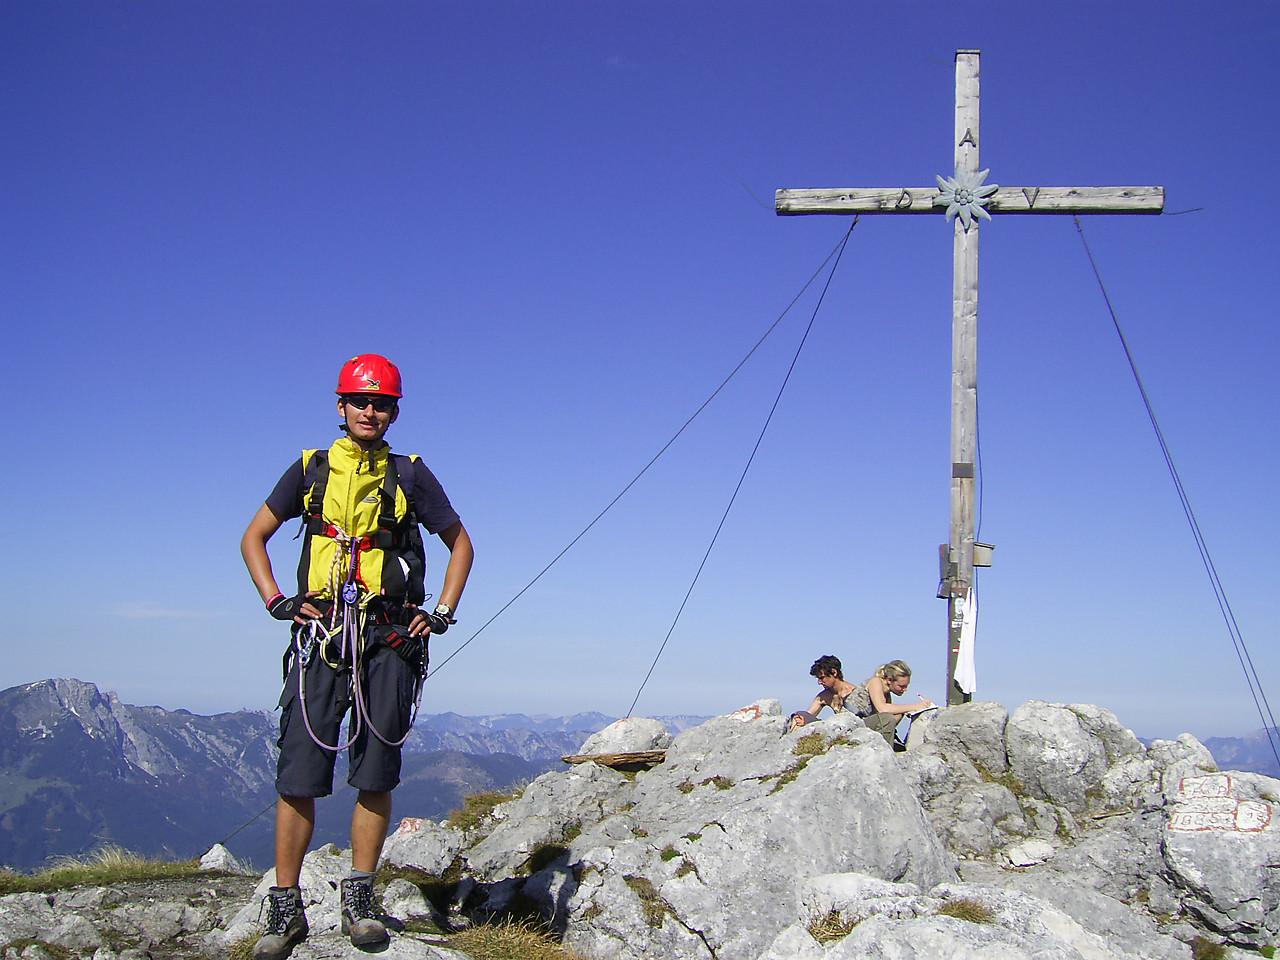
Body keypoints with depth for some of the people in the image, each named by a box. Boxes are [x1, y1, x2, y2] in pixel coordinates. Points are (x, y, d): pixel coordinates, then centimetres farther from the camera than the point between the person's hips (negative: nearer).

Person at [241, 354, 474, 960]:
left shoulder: (410, 475, 9)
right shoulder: (310, 469, 10)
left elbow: (460, 544, 17)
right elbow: (253, 538, 17)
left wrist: (443, 613, 6)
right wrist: (275, 602, 3)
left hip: (389, 638, 0)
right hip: (320, 634, 0)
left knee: (376, 776, 2)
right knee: (298, 773, -3)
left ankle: (359, 901, 13)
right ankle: (285, 909, 5)